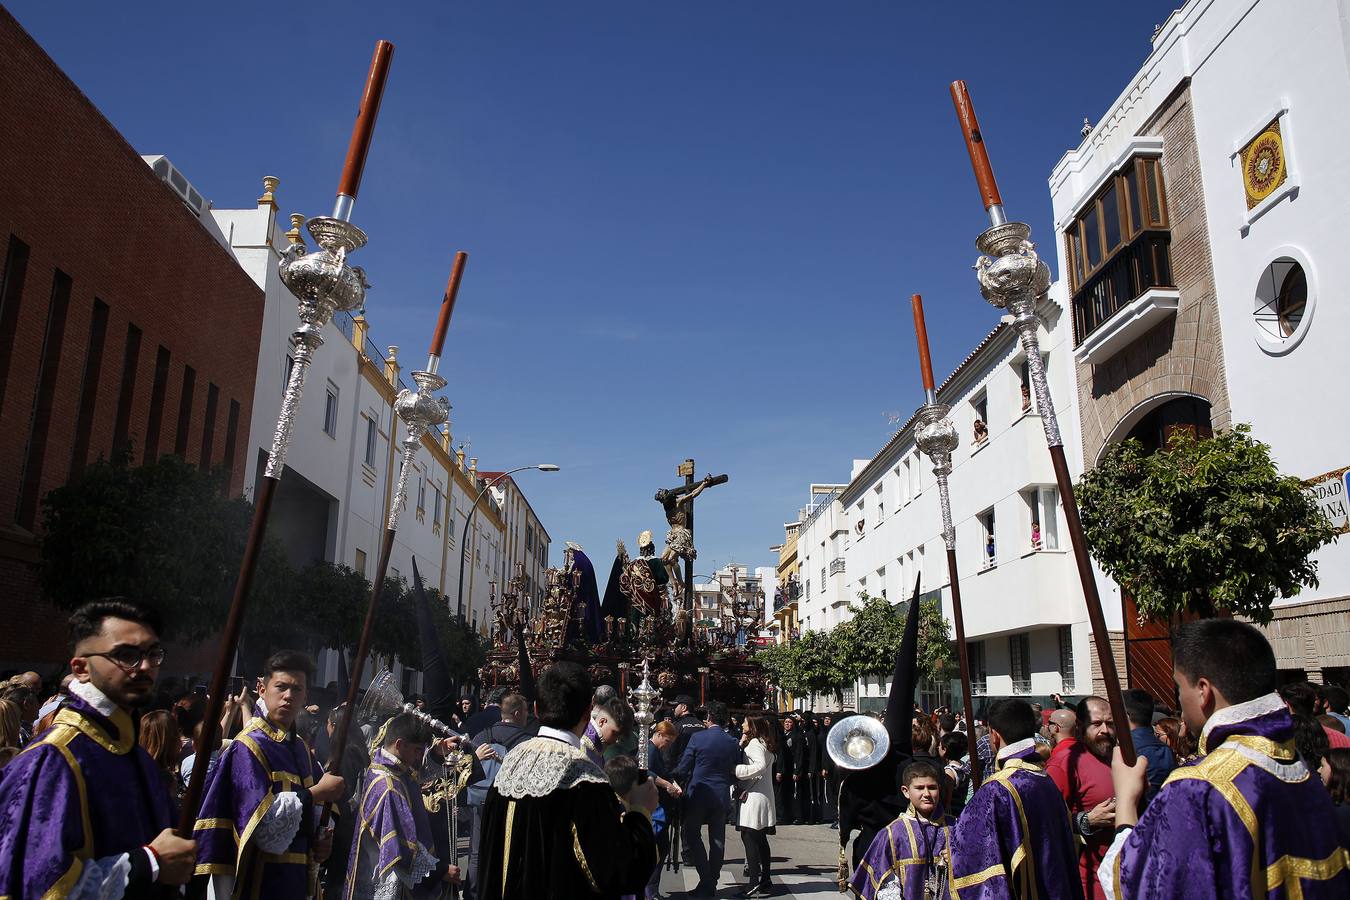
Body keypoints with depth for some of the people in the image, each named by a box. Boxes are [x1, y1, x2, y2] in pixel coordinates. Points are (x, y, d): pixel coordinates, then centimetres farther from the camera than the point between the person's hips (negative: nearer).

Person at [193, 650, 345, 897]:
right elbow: (261, 821, -23)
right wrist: (316, 793, -17)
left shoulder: (302, 749, 10)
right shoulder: (249, 746, -14)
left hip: (296, 880, 7)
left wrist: (320, 839, -2)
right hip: (259, 881, -7)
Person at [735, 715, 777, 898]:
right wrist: (742, 744, 7)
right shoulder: (763, 743, 18)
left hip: (754, 796, -10)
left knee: (749, 837, -10)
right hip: (763, 797, 10)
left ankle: (755, 884, -12)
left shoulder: (754, 742, -11)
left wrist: (736, 770, -20)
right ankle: (764, 881, 17)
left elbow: (760, 765, -25)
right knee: (760, 840, 13)